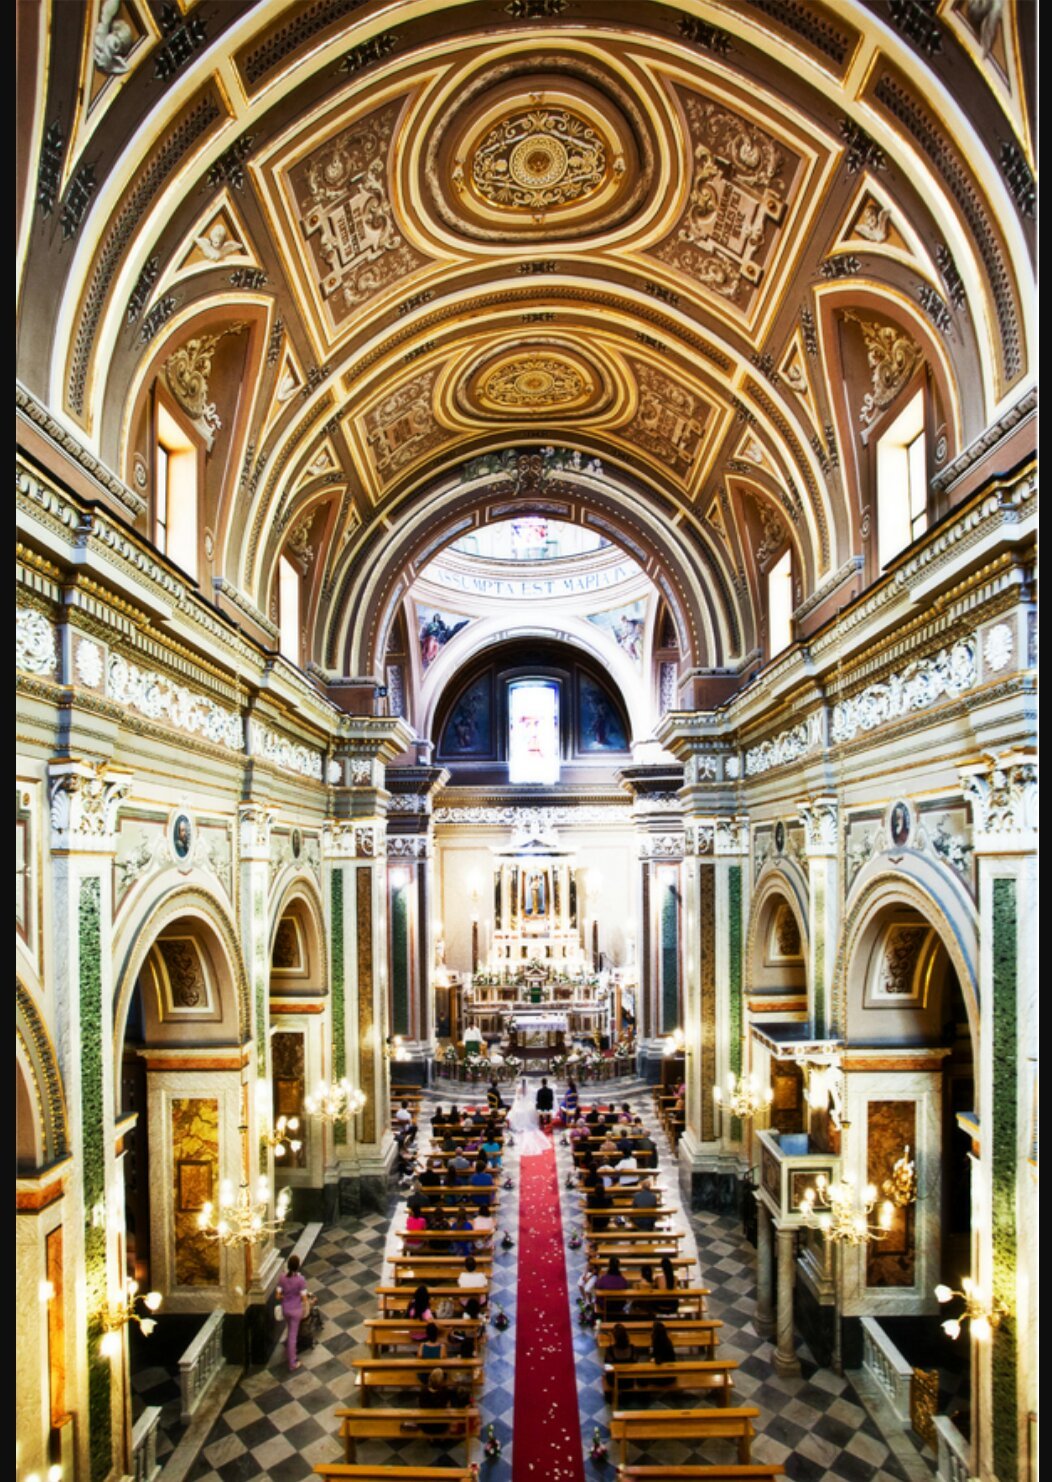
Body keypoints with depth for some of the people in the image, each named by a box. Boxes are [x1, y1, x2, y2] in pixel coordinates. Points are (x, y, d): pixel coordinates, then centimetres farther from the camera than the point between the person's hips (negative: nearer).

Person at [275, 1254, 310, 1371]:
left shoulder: (283, 1278, -13)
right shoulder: (301, 1279, -24)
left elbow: (278, 1295, -6)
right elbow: (303, 1297, -19)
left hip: (285, 1308, 4)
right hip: (296, 1310, -4)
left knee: (289, 1331, 29)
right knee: (293, 1335, 9)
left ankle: (289, 1353, 46)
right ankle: (292, 1362, 21)